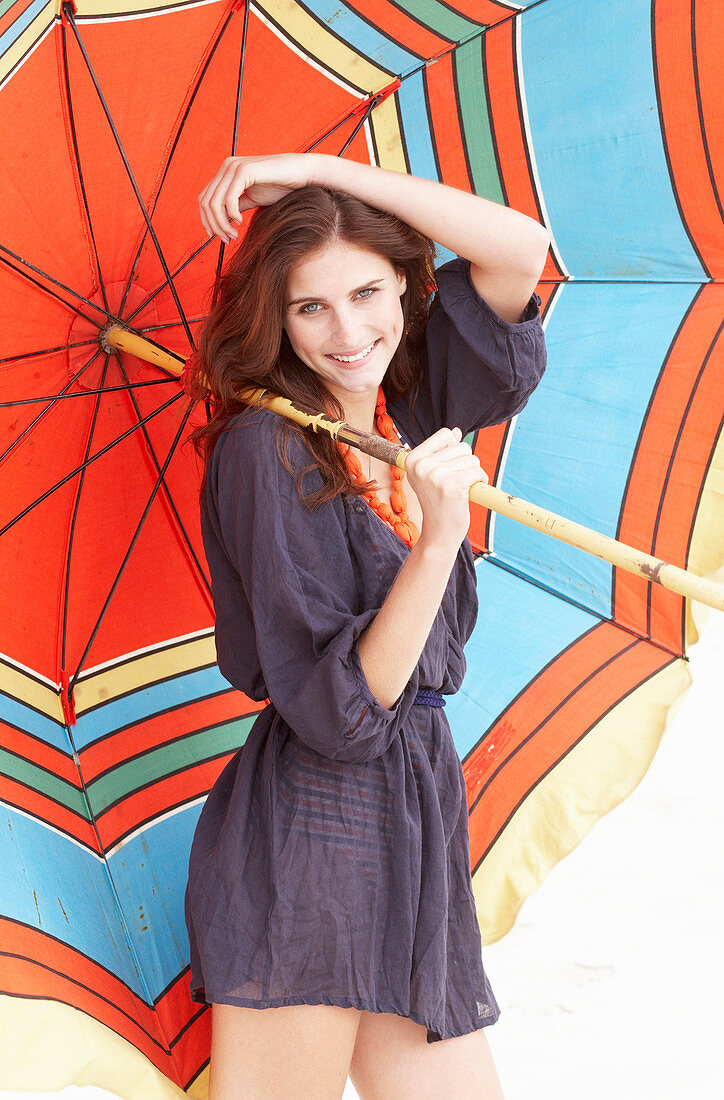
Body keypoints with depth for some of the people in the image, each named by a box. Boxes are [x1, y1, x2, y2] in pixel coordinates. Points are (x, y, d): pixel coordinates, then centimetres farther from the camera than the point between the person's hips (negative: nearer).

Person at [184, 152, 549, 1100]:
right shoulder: (263, 448, -12)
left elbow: (522, 250, 0)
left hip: (414, 825, 7)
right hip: (311, 836, -7)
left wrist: (321, 168, -5)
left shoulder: (408, 414, 9)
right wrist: (436, 541, -29)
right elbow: (340, 714, -17)